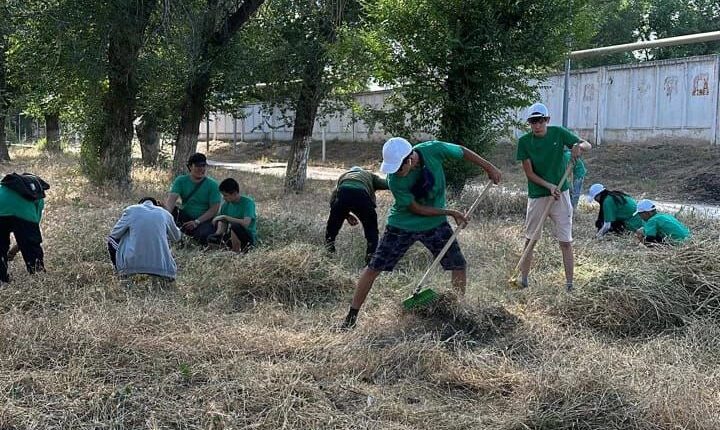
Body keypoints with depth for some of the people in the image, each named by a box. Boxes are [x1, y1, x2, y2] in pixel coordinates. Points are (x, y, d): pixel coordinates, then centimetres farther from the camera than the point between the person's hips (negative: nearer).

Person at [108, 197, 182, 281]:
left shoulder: (130, 210, 5)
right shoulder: (165, 213, 11)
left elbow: (114, 234, 12)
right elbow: (177, 237, 27)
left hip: (132, 265, -2)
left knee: (111, 239, 25)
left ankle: (122, 271, 16)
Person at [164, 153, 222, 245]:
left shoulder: (212, 184, -6)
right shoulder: (181, 181, 0)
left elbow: (214, 209, -11)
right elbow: (171, 199, -15)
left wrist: (197, 222, -22)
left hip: (205, 220, -2)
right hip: (185, 216, 2)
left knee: (204, 235, -35)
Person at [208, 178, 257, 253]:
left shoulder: (248, 202, -14)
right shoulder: (226, 205, 4)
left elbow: (245, 224, -29)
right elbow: (222, 224, 4)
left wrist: (225, 217, -24)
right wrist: (218, 234, -19)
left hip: (249, 237, -6)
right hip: (231, 237, 6)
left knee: (235, 226, -35)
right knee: (211, 238, -18)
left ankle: (236, 250, -16)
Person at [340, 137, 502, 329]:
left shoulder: (432, 149, -25)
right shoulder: (394, 181, -30)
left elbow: (463, 152, -6)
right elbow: (417, 209, -21)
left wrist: (489, 167, -1)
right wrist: (451, 212, -17)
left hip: (435, 223, 3)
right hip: (403, 225, -3)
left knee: (458, 265, 2)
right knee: (374, 268, -4)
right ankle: (351, 316, 6)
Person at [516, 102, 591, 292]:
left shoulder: (558, 133, -4)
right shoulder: (524, 141, -6)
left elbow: (588, 145, 1)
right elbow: (529, 173, -7)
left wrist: (579, 146, -23)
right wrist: (549, 186, -20)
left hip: (561, 194, 0)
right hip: (537, 196, 0)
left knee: (566, 242, 0)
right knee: (530, 240, 11)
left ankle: (569, 283, 5)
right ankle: (523, 278, 23)